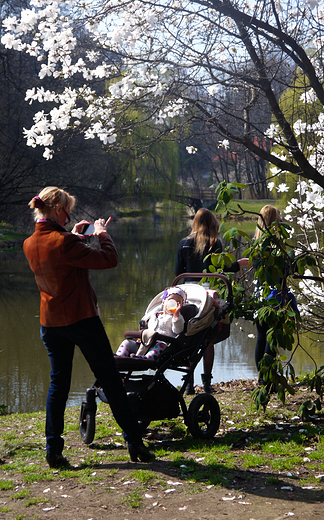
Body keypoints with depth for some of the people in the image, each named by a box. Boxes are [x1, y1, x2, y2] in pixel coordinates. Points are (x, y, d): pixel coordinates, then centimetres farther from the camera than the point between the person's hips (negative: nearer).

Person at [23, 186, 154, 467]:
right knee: (110, 380, 4)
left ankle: (53, 449, 10)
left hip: (50, 324, 6)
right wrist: (102, 233, -6)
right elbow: (109, 259, -21)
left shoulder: (30, 244, 2)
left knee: (58, 383, 13)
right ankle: (135, 443, 11)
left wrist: (74, 236, 18)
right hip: (81, 319, -6)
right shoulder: (63, 242, -22)